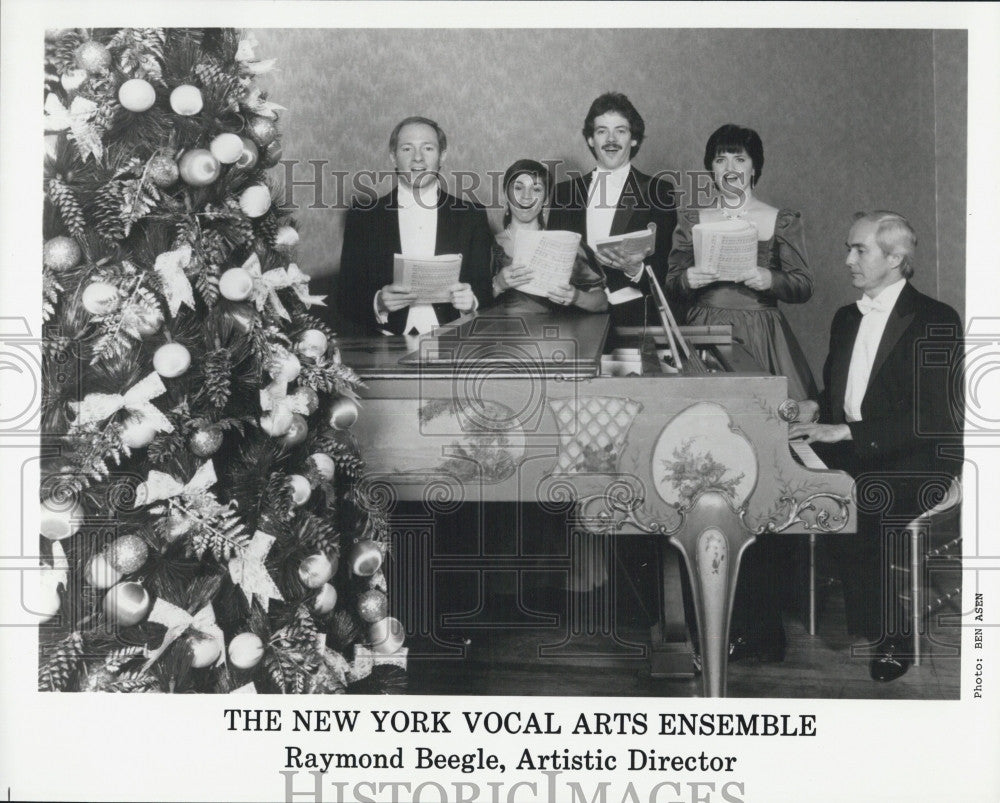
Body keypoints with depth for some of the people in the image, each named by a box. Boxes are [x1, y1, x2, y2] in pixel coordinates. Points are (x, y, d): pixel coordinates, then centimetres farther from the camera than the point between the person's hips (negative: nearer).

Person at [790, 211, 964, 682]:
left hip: (918, 461, -6)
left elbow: (928, 419, -15)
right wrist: (814, 410, -1)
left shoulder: (935, 322, -5)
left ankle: (888, 637, -16)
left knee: (854, 496, -33)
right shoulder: (846, 318, 17)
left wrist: (846, 431, -21)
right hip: (851, 453, 6)